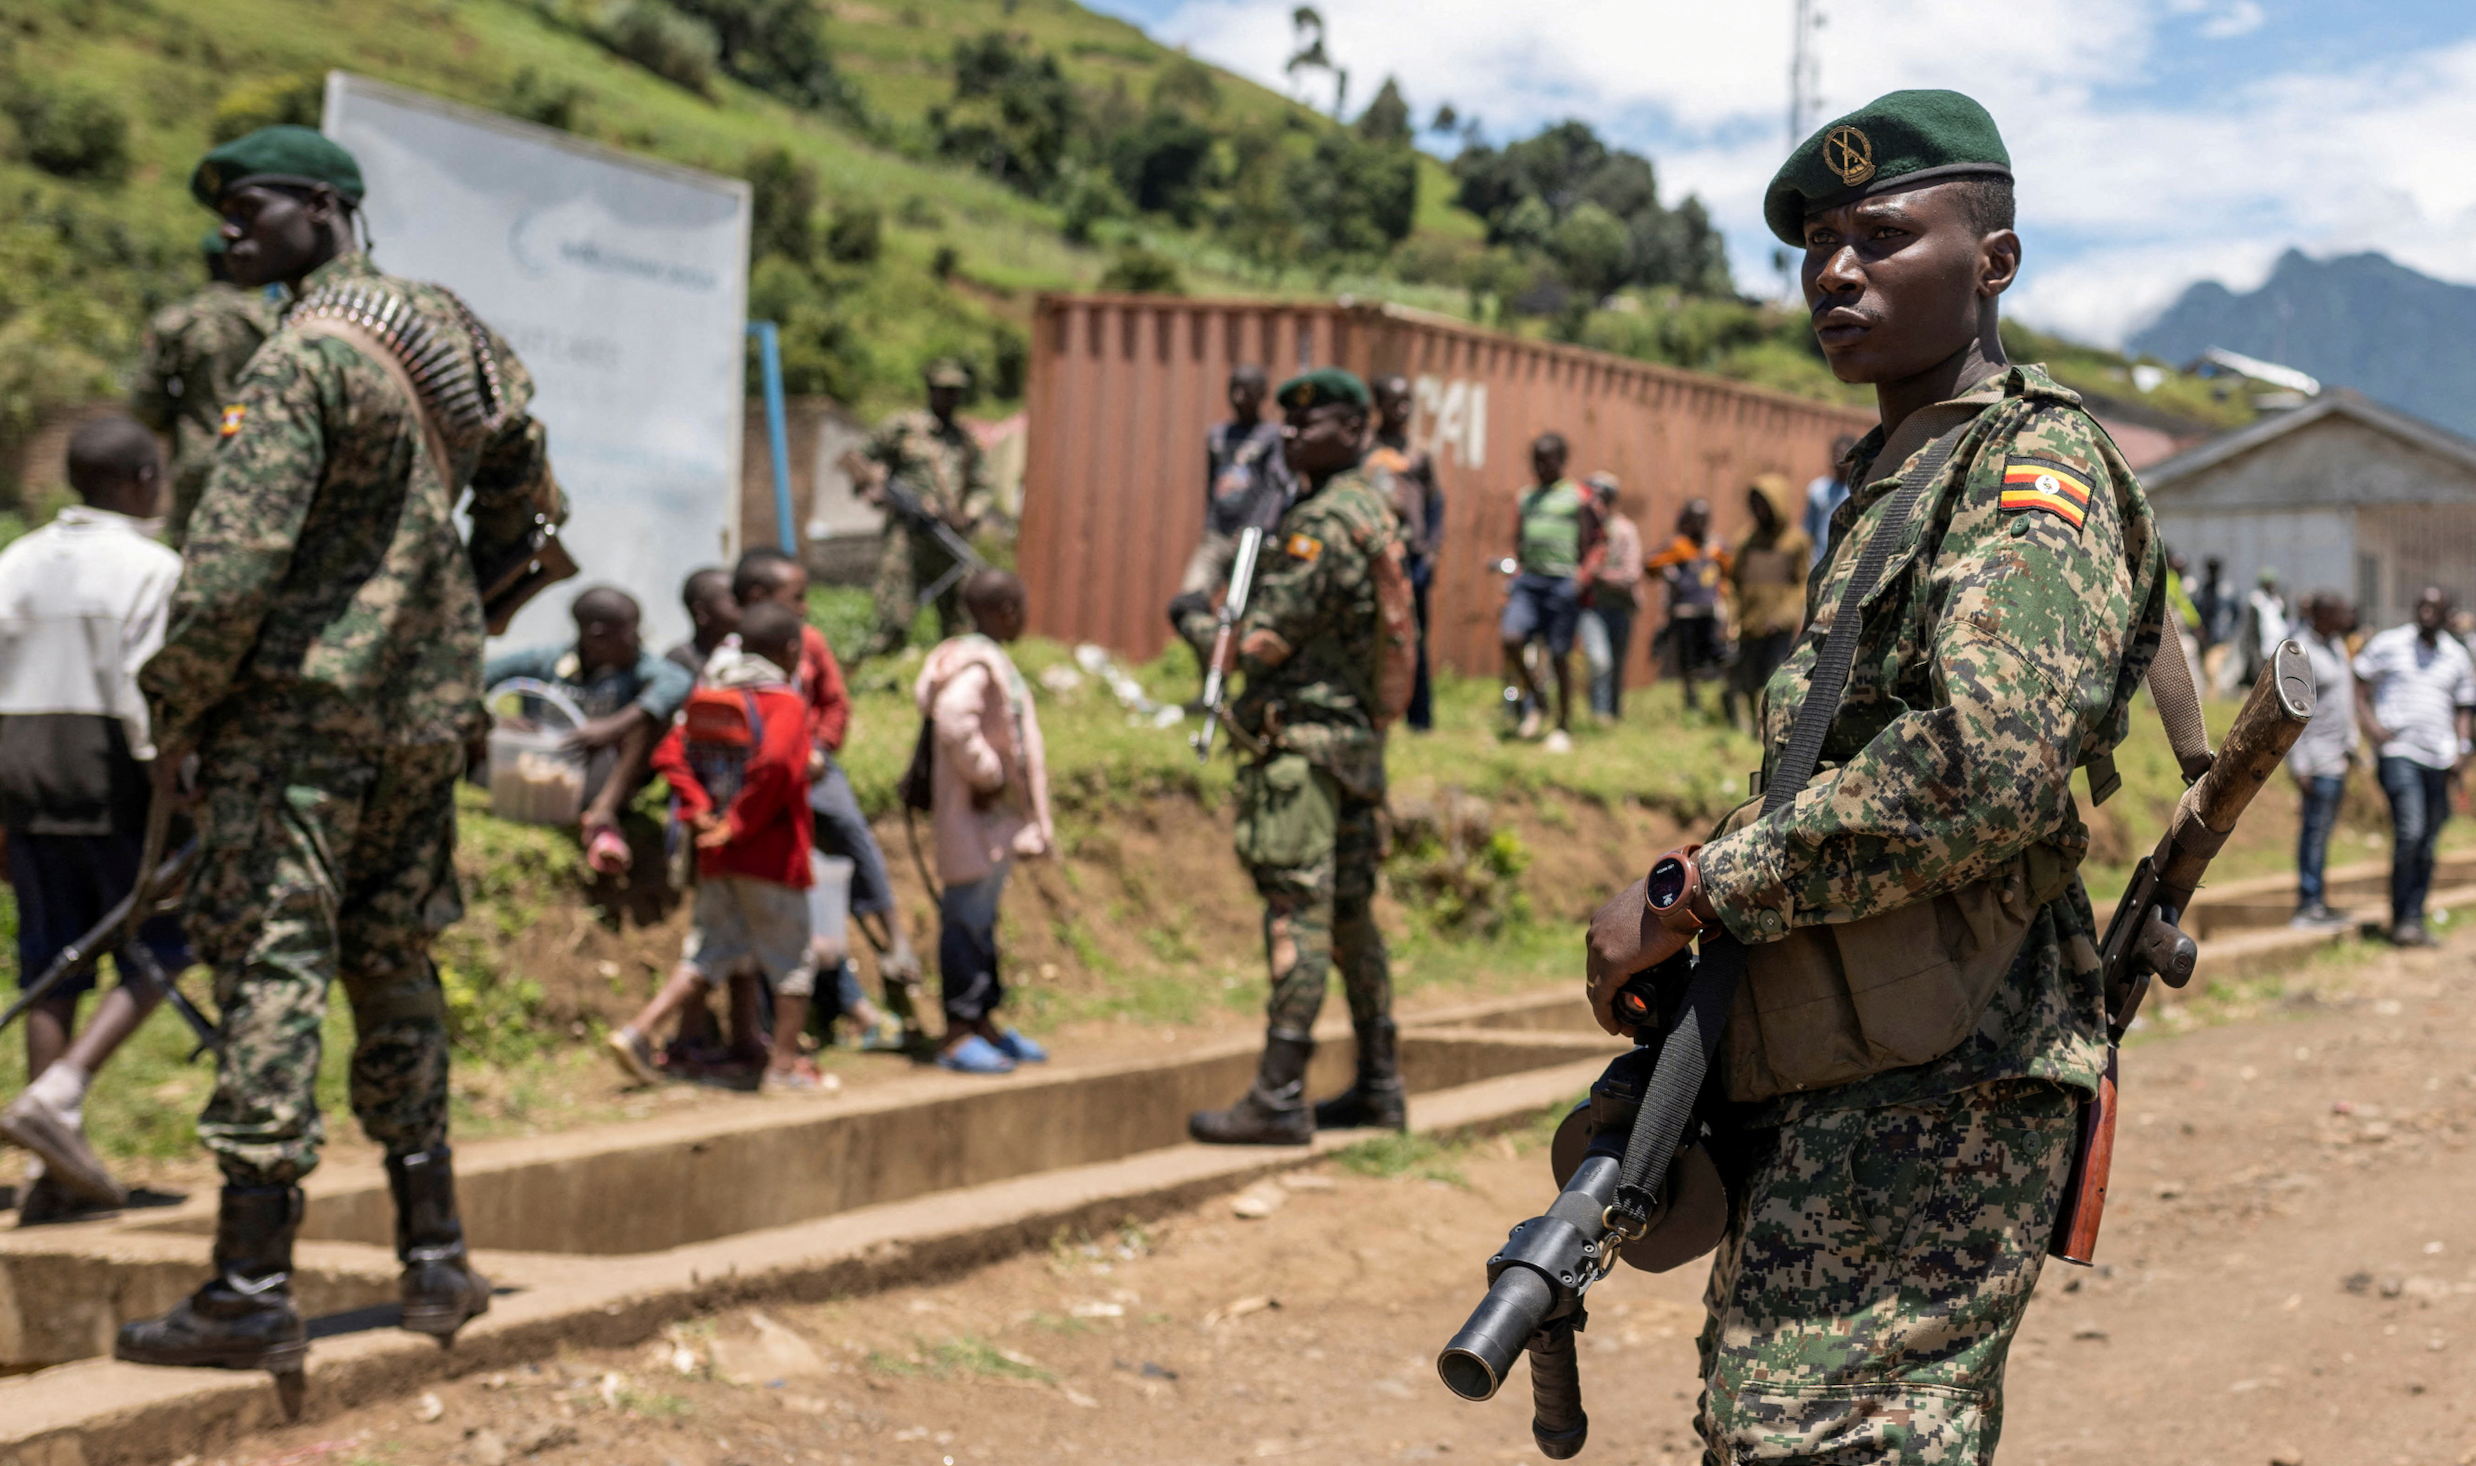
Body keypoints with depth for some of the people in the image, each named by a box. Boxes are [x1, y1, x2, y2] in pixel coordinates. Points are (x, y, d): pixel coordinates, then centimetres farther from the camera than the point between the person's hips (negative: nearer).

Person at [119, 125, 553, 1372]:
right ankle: (435, 1262, 19)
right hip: (422, 709, 8)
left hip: (299, 704, -8)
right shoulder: (446, 333, 12)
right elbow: (527, 504, 22)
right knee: (394, 970, 15)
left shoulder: (304, 357, -14)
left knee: (270, 972, -8)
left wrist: (172, 714, -9)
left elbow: (235, 560, -19)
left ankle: (252, 1290, -9)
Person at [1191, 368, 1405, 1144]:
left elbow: (1266, 640, -16)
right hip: (1358, 734, 10)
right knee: (1350, 913, 14)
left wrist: (1236, 640, 4)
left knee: (1297, 914, -11)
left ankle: (1279, 1100, -11)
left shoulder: (1321, 522, -15)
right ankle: (1379, 1087, 19)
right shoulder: (1372, 512, 16)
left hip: (1301, 738, -10)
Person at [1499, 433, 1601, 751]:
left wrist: (1582, 578, -11)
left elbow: (1593, 545, 2)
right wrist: (1515, 578, 15)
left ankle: (1563, 728, 11)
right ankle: (1533, 696, 7)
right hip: (1528, 581, 4)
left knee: (1560, 656, -1)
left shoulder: (1577, 498, 3)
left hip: (1563, 582, -4)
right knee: (1509, 638, -18)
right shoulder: (1525, 499, 17)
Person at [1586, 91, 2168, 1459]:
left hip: (1937, 1087, -10)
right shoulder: (1883, 486, 21)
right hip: (1831, 1087, 10)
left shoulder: (2035, 466, -10)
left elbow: (1984, 765, -26)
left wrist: (1691, 891, -20)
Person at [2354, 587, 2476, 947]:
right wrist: (2370, 724, -10)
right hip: (2398, 752, -4)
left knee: (2426, 846, 6)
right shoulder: (2386, 644, 3)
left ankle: (2414, 921, 15)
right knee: (2409, 832, -19)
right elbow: (2358, 687, 5)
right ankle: (2401, 920, -11)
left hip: (2439, 757, 4)